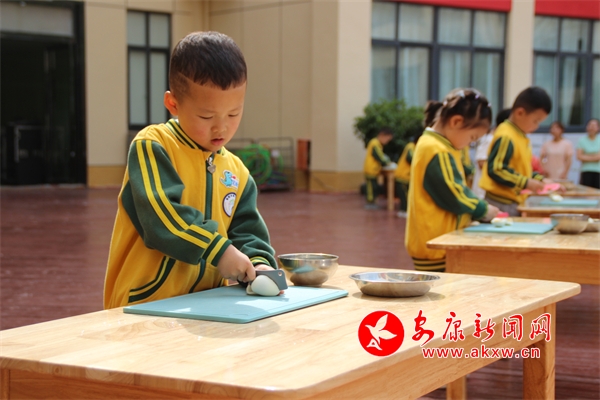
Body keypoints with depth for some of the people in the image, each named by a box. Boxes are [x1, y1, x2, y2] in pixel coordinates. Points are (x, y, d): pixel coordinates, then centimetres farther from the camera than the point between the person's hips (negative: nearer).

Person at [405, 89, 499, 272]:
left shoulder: (441, 147, 14)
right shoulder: (437, 153, -18)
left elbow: (456, 190, 20)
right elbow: (454, 197, -18)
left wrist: (479, 211, 8)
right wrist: (484, 210, -3)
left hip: (442, 243, 10)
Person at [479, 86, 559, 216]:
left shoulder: (521, 137, 15)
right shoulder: (506, 137, -17)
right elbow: (495, 170, -23)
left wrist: (540, 179, 13)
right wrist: (526, 183, -21)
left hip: (515, 202, 10)